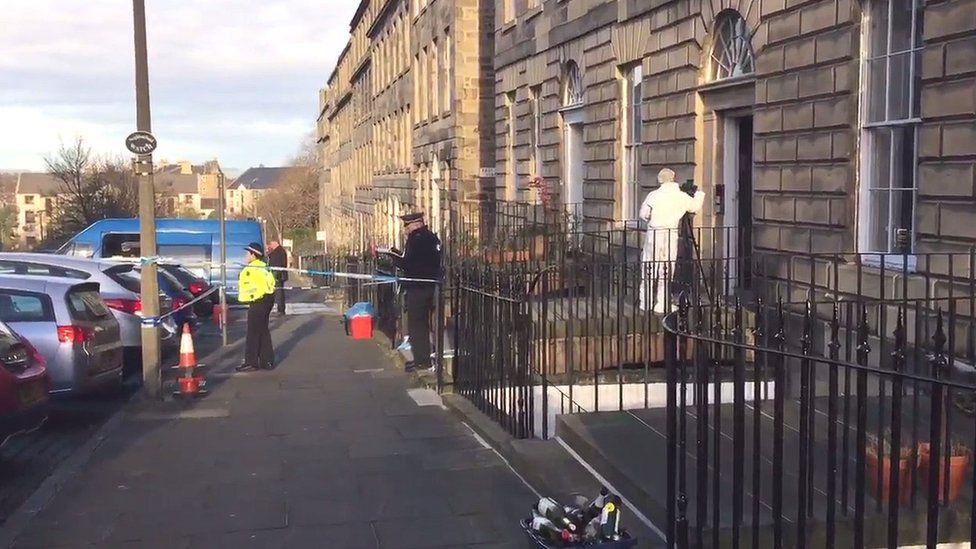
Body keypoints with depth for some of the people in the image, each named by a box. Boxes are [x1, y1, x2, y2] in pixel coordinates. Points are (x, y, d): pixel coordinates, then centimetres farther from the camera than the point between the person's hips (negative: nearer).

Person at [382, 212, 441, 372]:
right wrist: (398, 255, 13)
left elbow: (405, 263, -21)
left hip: (417, 288, -9)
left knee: (415, 325, -1)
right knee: (423, 323, 18)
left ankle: (421, 360, 0)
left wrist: (393, 254, -4)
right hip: (431, 286, 9)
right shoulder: (433, 238, 11)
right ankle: (425, 357, 24)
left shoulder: (415, 239, -16)